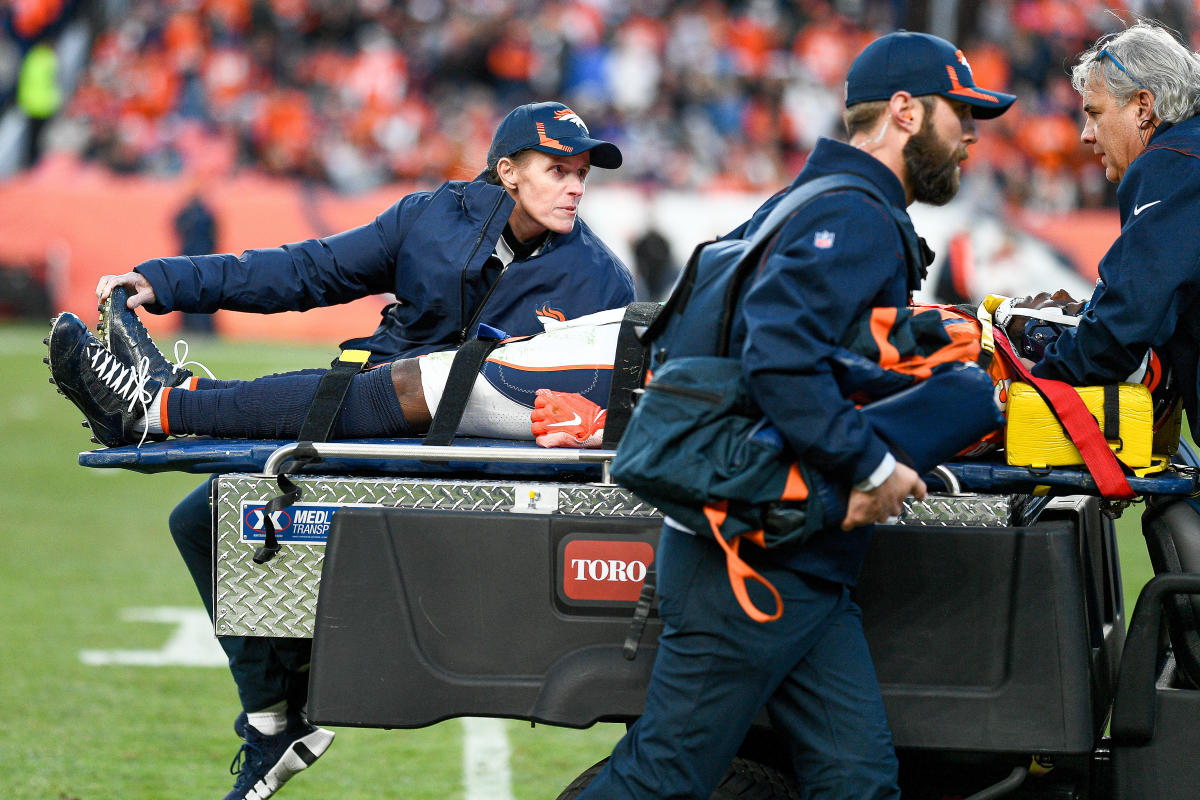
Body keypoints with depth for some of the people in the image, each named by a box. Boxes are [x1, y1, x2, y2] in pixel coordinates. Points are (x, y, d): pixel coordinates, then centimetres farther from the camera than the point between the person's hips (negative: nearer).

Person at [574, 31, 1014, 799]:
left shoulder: (811, 207, 19)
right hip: (756, 562, -10)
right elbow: (780, 357, -29)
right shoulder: (856, 220, -15)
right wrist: (872, 468, -21)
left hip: (803, 567, 10)